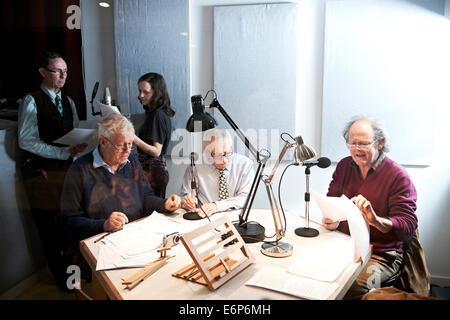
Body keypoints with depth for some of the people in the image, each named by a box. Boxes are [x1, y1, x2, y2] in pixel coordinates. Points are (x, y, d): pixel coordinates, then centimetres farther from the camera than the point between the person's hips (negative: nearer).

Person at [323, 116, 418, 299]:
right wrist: (331, 219, -11)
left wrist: (375, 220, -35)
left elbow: (408, 228, -15)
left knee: (354, 287, -32)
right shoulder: (344, 166, 9)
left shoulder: (398, 176, -8)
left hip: (381, 255, -4)